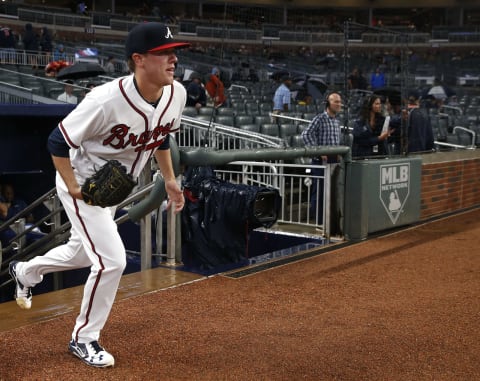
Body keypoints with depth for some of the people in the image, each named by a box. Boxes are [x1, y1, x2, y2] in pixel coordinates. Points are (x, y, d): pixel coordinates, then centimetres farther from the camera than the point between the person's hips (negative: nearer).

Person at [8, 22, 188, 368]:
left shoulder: (177, 94, -14)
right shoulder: (107, 100, -35)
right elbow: (57, 142, -22)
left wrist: (169, 179, 7)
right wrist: (73, 188, -25)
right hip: (82, 184, -7)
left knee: (84, 253, 24)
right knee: (112, 260, -13)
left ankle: (25, 272, 54)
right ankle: (83, 339, 11)